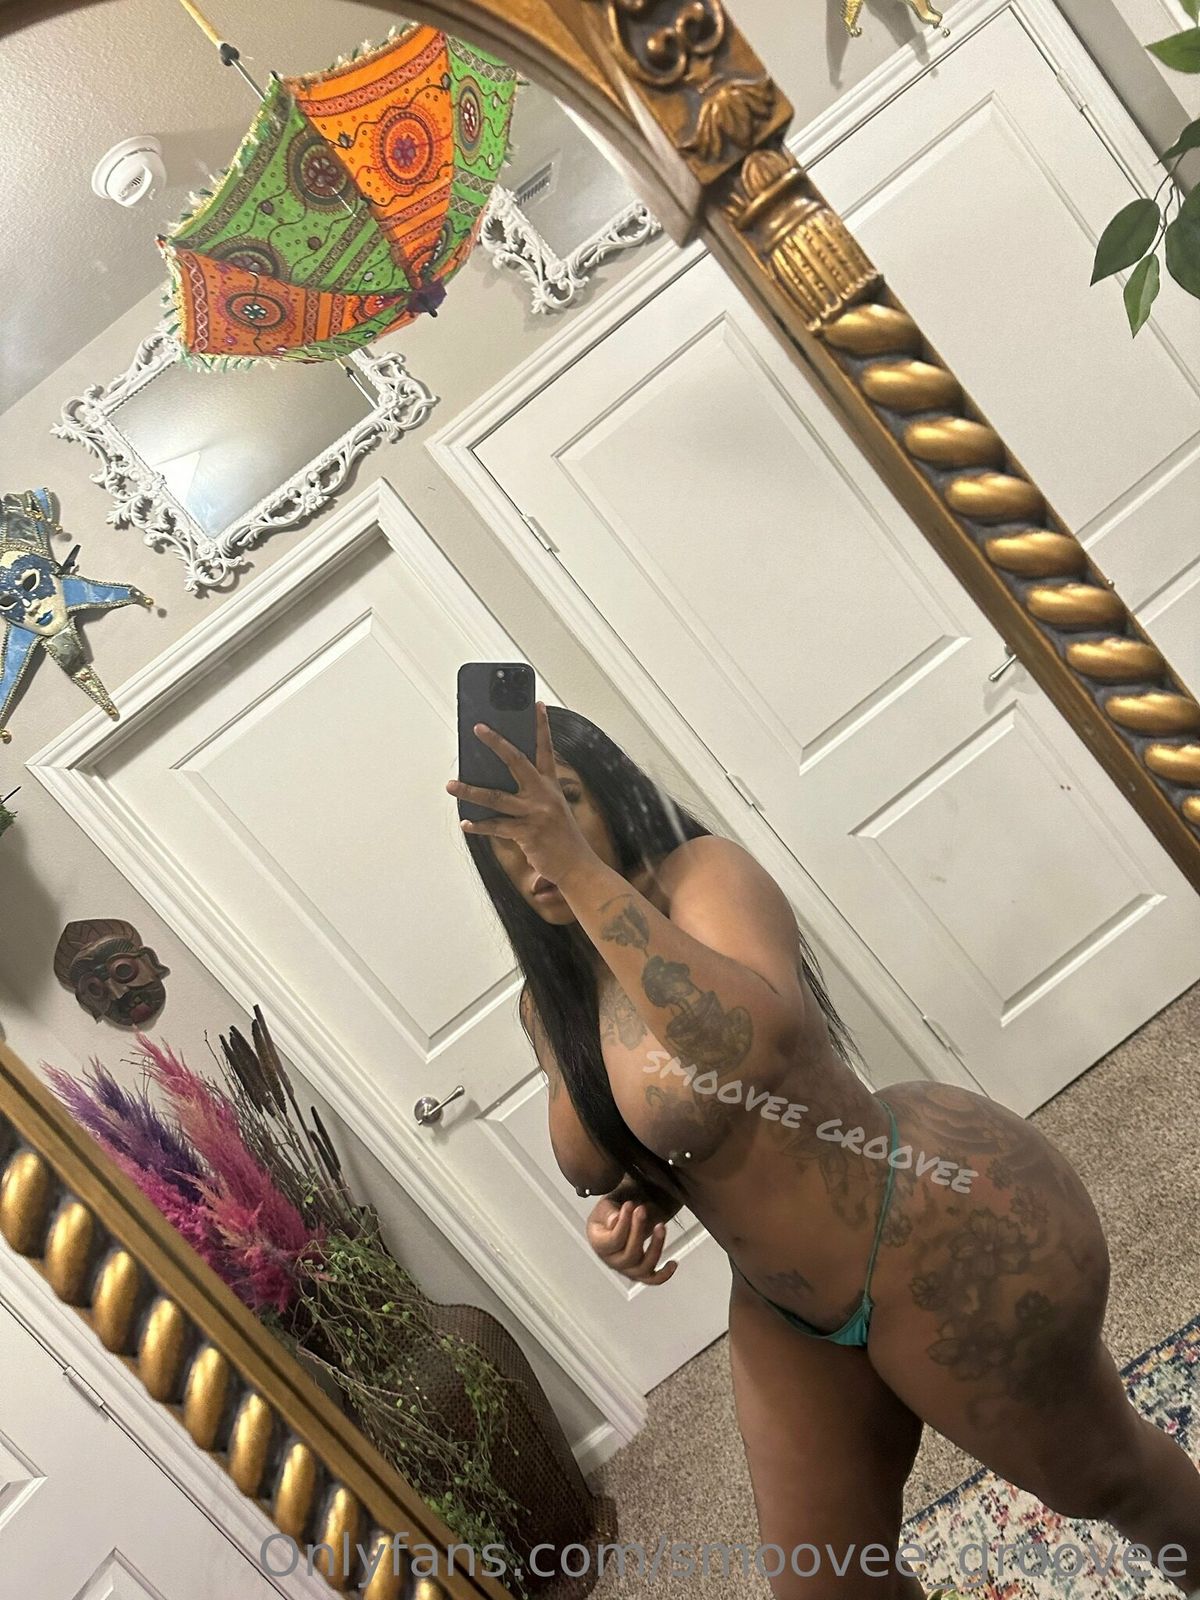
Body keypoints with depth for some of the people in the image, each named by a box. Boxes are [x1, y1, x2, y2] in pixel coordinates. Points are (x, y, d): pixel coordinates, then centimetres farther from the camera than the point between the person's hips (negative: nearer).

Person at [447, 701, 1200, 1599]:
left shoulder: (700, 871, -22)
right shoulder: (551, 1002, 0)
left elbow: (757, 1046, -43)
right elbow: (608, 1160, 15)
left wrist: (580, 868, -41)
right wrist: (625, 1211, -8)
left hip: (937, 1234, -7)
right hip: (786, 1315, 7)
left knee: (1100, 1478, 19)